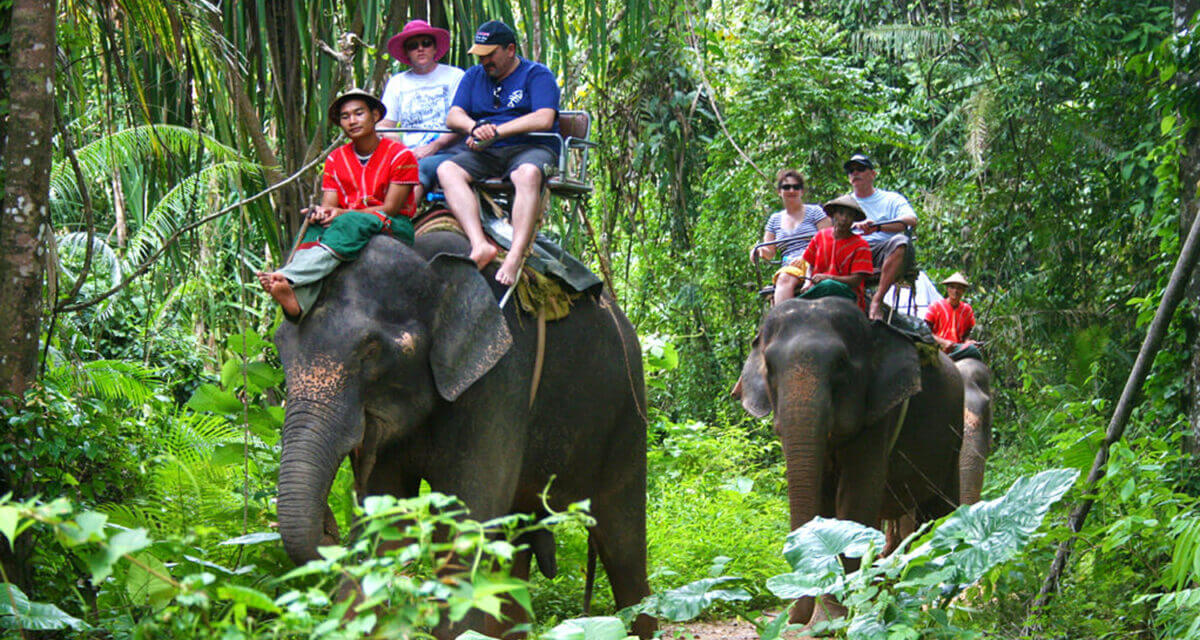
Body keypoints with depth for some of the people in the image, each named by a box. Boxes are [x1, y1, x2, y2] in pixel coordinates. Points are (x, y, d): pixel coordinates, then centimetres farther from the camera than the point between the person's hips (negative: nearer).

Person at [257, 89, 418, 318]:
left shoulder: (400, 155, -4)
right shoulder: (335, 159, 12)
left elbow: (390, 208, -10)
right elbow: (329, 205, 4)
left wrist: (343, 213, -22)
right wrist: (320, 212, -23)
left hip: (394, 229, -4)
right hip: (346, 224, 4)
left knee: (350, 223, -36)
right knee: (315, 227, -28)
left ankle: (288, 277, -53)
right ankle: (298, 299, -52)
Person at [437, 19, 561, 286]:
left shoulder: (537, 74, 5)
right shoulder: (474, 76, 21)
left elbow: (544, 119, -12)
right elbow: (453, 117, 8)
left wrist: (496, 131, -17)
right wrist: (475, 128, -16)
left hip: (531, 147, -5)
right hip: (486, 154, 5)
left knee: (527, 173, -40)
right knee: (447, 169, -25)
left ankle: (515, 257, -51)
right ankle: (480, 245, -41)